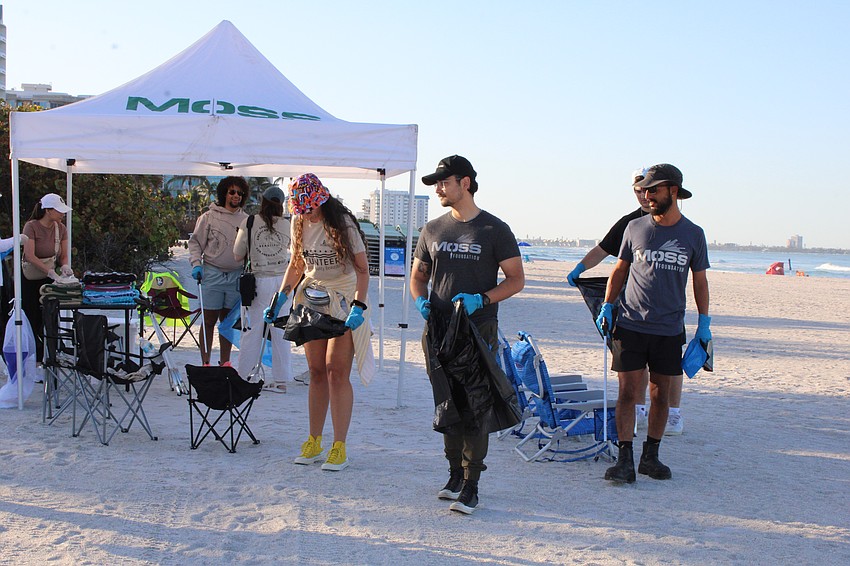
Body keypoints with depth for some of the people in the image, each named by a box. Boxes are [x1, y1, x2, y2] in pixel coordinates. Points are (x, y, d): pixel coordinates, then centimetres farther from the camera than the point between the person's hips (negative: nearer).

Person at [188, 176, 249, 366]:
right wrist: (196, 264, -8)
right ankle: (205, 362, 7)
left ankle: (225, 362, 20)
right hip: (212, 274, -3)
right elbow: (195, 242, 3)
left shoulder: (246, 220, 7)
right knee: (209, 320, 1)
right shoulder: (209, 217, -1)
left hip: (236, 276, 3)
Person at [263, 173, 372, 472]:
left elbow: (362, 269, -13)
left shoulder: (342, 223, -12)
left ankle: (339, 448, -3)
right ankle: (314, 442, 15)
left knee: (336, 371, -10)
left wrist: (358, 307, -24)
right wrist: (281, 297, 7)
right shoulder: (300, 223, 6)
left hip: (344, 300, -5)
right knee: (316, 372, 7)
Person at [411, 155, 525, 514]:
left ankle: (470, 486, -1)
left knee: (474, 409, -6)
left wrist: (481, 300, -16)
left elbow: (516, 280, -1)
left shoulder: (494, 230, -1)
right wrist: (421, 300, -2)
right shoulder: (433, 230, 12)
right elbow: (418, 275, 20)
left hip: (480, 330, -4)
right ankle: (455, 473, 25)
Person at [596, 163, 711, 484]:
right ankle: (625, 460, -3)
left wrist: (704, 322, 9)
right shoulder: (635, 228, 4)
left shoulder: (693, 235, 4)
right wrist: (606, 307, 4)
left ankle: (651, 457, 19)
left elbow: (700, 280, 12)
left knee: (661, 395, 8)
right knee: (628, 392, -5)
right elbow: (619, 270, 13)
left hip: (670, 329, 1)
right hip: (631, 325, -1)